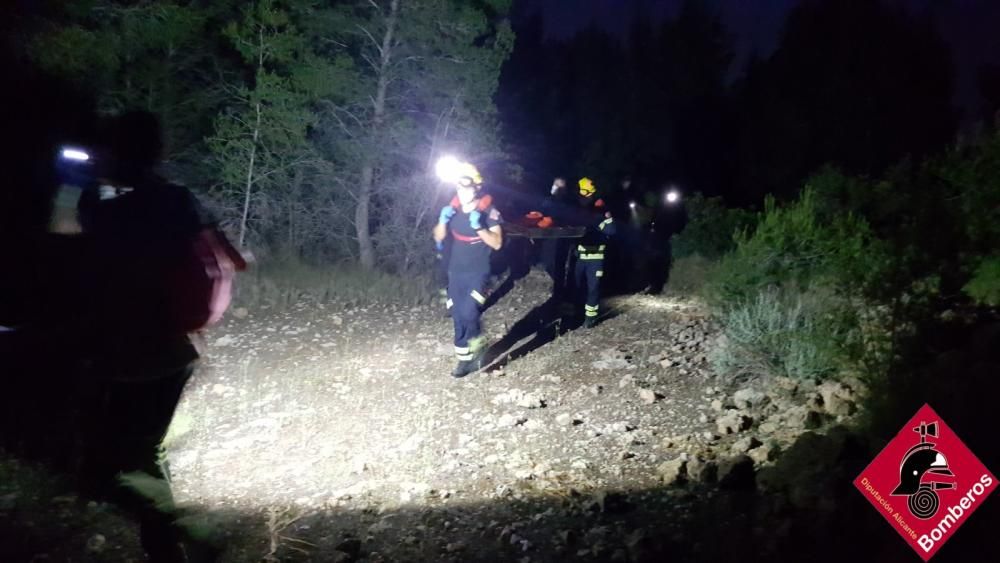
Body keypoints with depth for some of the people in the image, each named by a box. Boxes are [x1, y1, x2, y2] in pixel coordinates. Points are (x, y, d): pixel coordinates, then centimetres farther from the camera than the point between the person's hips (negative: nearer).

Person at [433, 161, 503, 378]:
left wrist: (478, 227, -27)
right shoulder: (453, 209, 0)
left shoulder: (488, 211, -12)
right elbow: (439, 237, 7)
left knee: (469, 313, -20)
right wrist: (443, 221, -12)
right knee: (458, 317, 8)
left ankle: (477, 345, 8)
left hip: (478, 272, -4)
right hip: (456, 271, 5)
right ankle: (465, 359, 21)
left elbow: (497, 243, -15)